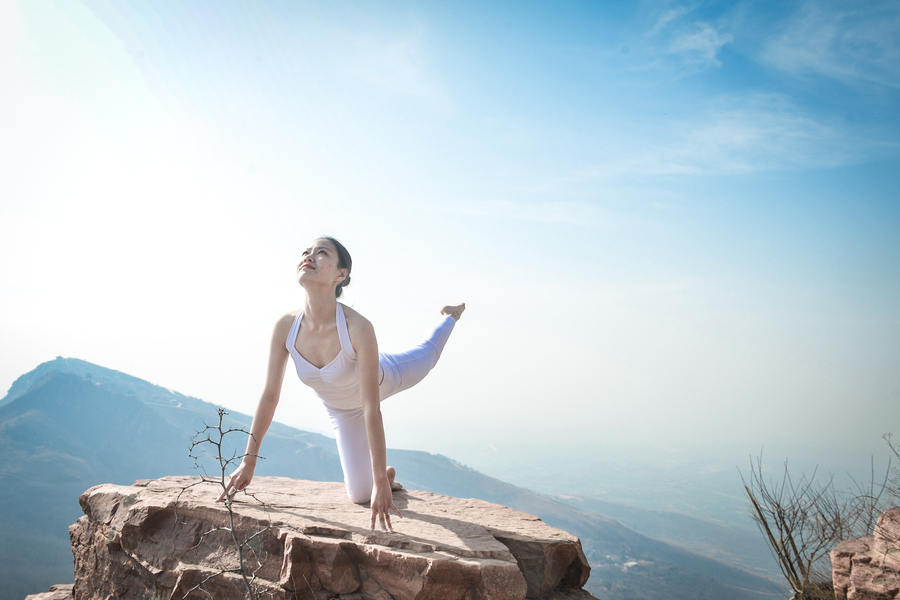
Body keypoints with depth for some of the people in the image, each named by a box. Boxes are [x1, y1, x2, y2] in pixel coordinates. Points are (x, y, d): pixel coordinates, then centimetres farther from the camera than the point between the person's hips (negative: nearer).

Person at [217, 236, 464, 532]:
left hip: (383, 378, -2)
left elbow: (372, 409, -42)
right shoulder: (285, 327, -34)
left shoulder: (359, 328, -45)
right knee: (360, 495, 3)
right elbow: (269, 396, -22)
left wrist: (379, 483, -42)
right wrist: (248, 460, -18)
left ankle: (450, 317, 63)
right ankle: (387, 476, 38)